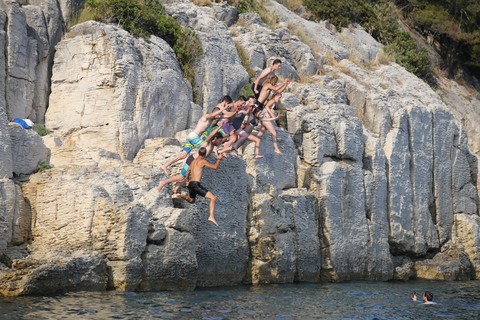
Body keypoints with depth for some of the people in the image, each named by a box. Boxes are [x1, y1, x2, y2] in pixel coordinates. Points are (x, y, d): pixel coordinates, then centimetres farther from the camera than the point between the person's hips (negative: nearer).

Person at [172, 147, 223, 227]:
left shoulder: (194, 161, 19)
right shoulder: (202, 161, -7)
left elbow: (188, 171, 33)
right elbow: (215, 167, -8)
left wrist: (187, 180, 50)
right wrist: (219, 159, 9)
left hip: (190, 184, 9)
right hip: (196, 184, -9)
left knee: (191, 200, 35)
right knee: (213, 198, -10)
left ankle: (180, 195, 15)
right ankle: (211, 216, -22)